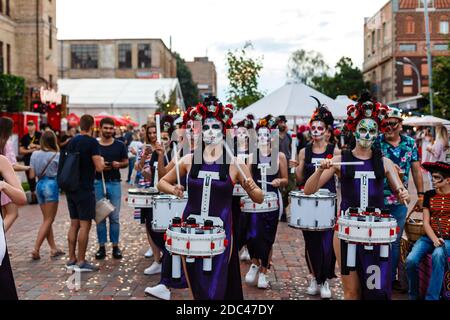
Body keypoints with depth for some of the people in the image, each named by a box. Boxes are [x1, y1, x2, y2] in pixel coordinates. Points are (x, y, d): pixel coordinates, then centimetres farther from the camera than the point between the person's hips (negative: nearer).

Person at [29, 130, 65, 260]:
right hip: (51, 185, -5)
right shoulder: (56, 155, -9)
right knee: (48, 220, 1)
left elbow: (32, 175, 4)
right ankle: (36, 249, -8)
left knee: (47, 219, 13)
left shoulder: (35, 154, 3)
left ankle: (54, 248, 17)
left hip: (40, 185, 5)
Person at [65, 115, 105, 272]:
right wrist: (101, 160, 3)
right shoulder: (92, 142, -13)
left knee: (74, 224, 12)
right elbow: (99, 167, -17)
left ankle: (71, 259, 17)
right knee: (85, 224, -2)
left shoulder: (71, 142, 10)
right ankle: (81, 262, 1)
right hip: (85, 189, -7)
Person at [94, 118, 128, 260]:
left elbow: (126, 162, 10)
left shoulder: (120, 145, 5)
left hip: (114, 183, 0)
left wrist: (119, 164, -11)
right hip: (98, 183, 0)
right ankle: (101, 247, 13)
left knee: (114, 217, 3)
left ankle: (115, 246, 13)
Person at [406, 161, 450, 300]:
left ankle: (431, 297, -24)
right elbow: (426, 222, 5)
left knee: (437, 255, -36)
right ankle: (413, 295, 1)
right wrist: (434, 239, -12)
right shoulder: (429, 195, 8)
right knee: (411, 260, -22)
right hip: (430, 237, 3)